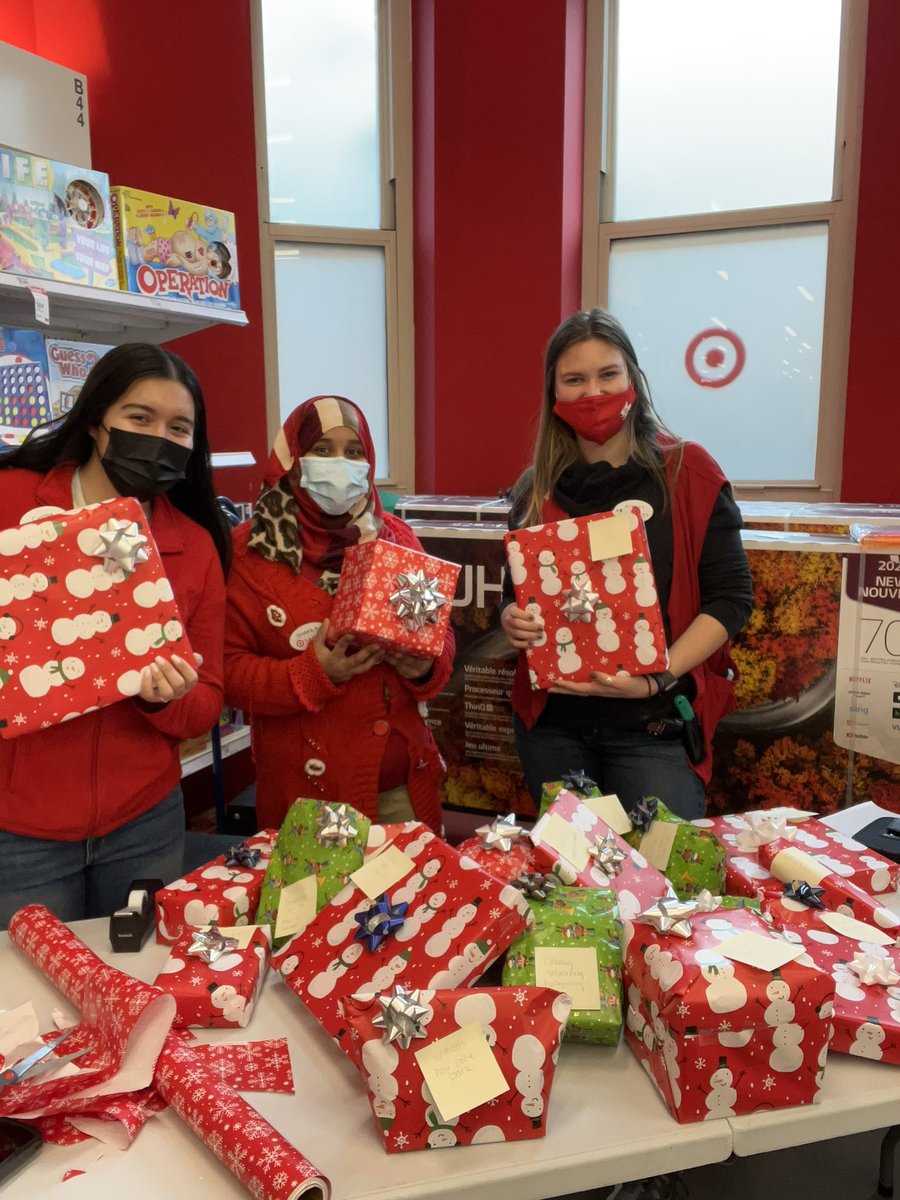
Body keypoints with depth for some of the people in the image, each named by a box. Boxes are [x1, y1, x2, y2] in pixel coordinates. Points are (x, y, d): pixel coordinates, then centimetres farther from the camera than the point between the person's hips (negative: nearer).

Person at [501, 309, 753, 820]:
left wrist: (658, 679, -19)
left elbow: (730, 595, -7)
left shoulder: (688, 472, -5)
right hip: (552, 721, 3)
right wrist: (512, 621, -11)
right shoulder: (537, 488, 4)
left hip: (656, 723, -3)